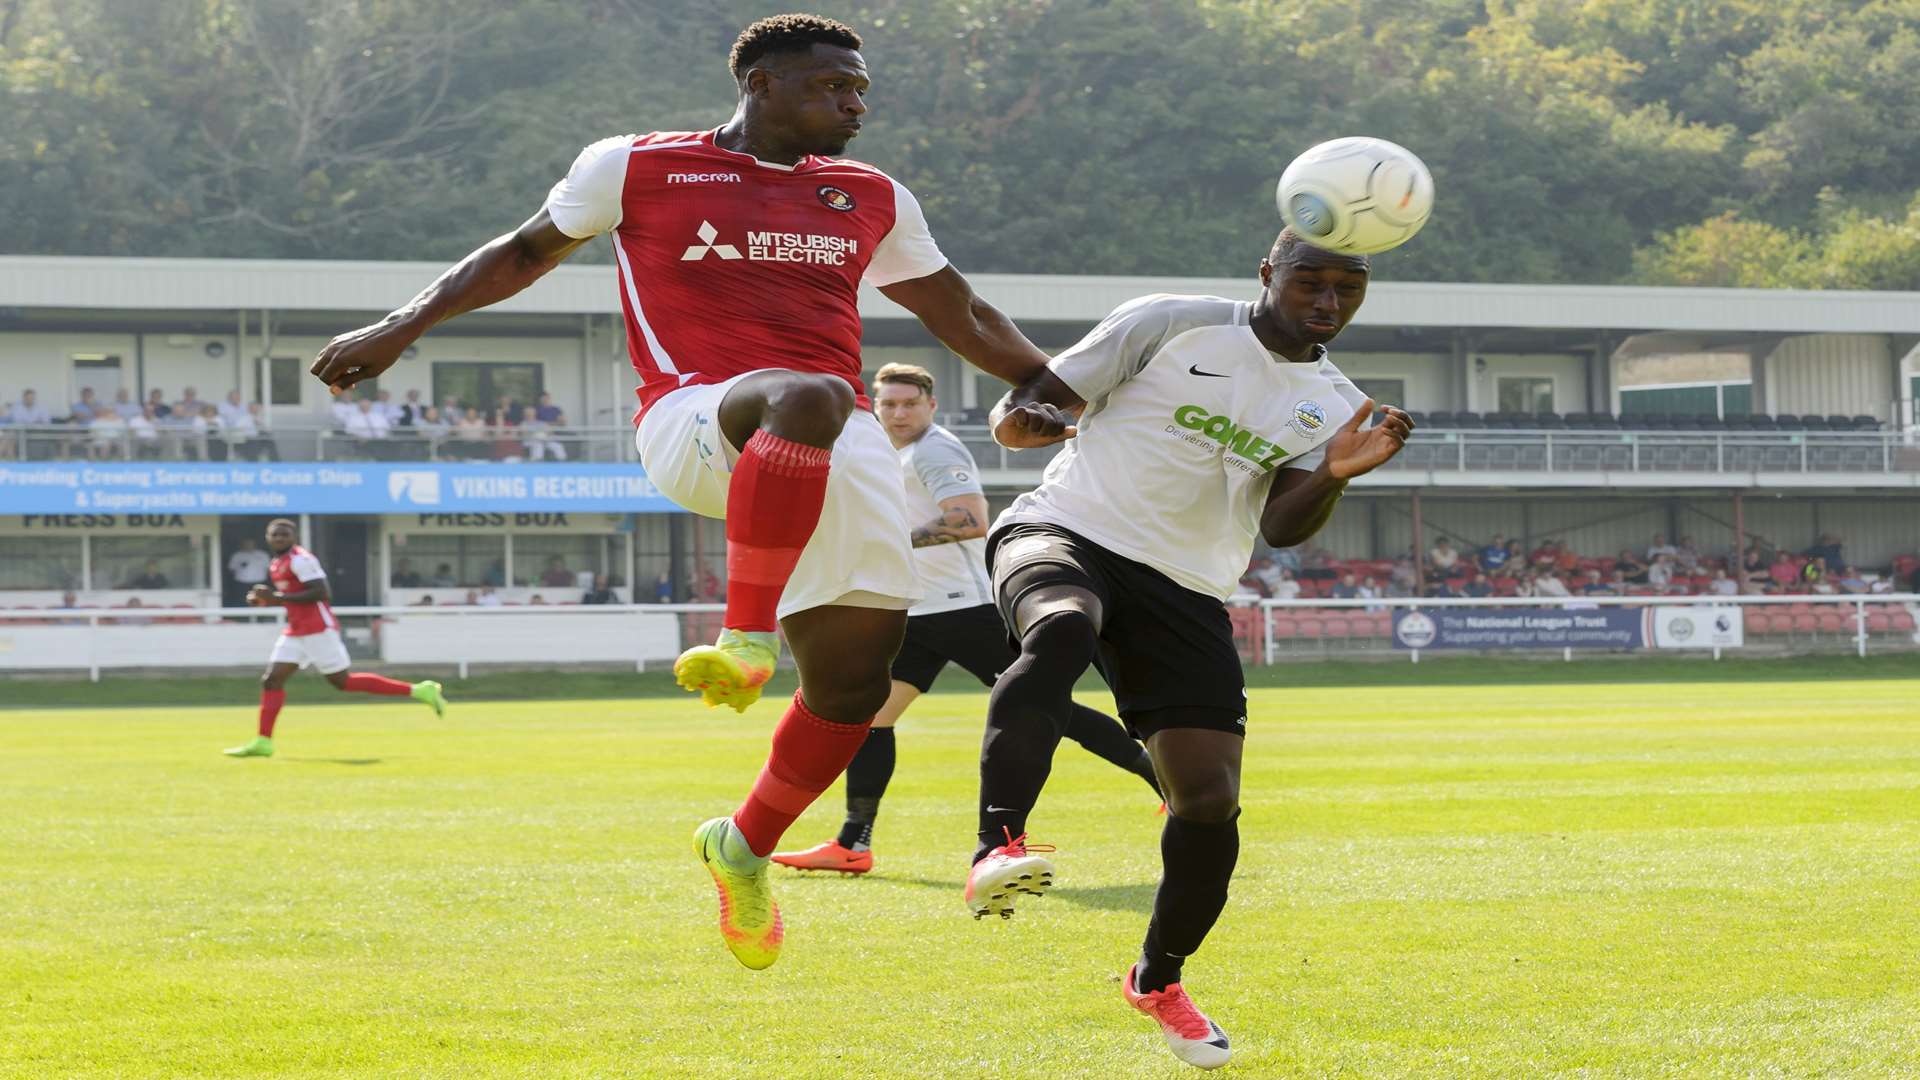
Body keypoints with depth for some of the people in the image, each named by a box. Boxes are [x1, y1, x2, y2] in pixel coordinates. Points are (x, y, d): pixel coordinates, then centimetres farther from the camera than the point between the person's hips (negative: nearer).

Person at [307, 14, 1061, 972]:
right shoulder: (636, 167, 11)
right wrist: (399, 330, 16)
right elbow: (527, 253, 22)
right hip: (695, 418, -5)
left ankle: (745, 848, 19)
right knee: (812, 398, -41)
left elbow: (960, 315, 33)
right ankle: (745, 635, -35)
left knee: (855, 677, -6)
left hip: (843, 455, 5)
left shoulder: (871, 200, 22)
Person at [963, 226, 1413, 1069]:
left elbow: (1282, 527, -4)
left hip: (1185, 594, 4)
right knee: (1062, 627, -40)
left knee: (1211, 803, -3)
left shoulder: (1334, 407, 11)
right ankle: (997, 848, -52)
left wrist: (1335, 476, -24)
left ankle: (1157, 980, 23)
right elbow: (1016, 416, 2)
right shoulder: (1171, 326, 0)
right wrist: (1034, 419, -21)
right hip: (1062, 534, -4)